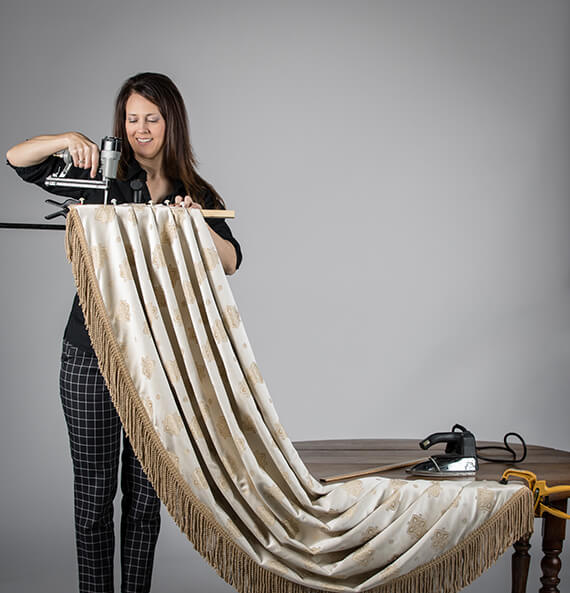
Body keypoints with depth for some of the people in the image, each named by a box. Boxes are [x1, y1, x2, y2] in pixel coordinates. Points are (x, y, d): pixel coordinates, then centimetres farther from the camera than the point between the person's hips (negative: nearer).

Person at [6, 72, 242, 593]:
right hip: (92, 354, -1)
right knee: (94, 490, 5)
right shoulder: (103, 176, 3)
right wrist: (69, 140, -17)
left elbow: (230, 262, -6)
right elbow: (17, 159, 0)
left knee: (146, 492, 8)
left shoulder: (197, 195, 7)